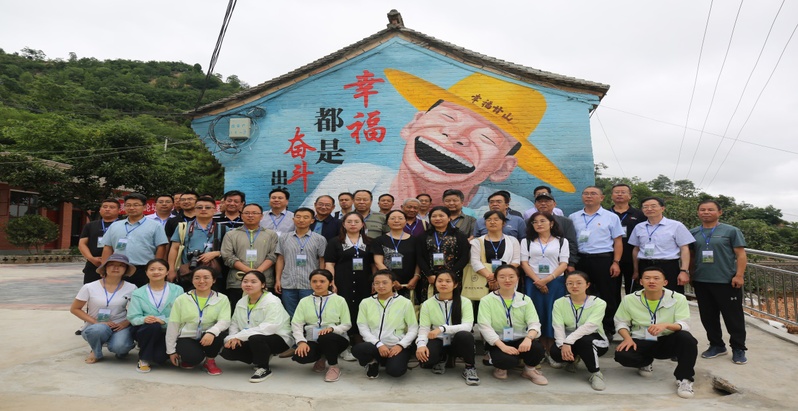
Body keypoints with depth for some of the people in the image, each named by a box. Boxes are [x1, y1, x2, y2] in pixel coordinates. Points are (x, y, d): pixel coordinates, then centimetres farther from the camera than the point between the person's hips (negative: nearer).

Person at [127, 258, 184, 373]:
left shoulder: (177, 290, 0)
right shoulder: (138, 293, 6)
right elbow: (133, 317, -4)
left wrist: (163, 320, -26)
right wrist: (144, 319, -27)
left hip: (168, 332, 0)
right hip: (145, 330, 0)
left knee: (159, 357, -24)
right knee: (154, 326, -33)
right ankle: (144, 359, -9)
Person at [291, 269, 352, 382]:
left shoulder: (339, 300, 1)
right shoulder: (304, 301, 7)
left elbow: (347, 324, -2)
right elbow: (296, 324, -1)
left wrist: (332, 328, -22)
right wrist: (301, 341, -19)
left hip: (335, 338, -2)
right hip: (313, 340, 3)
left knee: (325, 338, -38)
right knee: (300, 356, -30)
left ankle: (334, 366, -8)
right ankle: (321, 358, 7)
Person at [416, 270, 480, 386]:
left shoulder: (465, 302, -8)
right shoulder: (427, 304, -3)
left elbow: (467, 326, -20)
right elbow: (423, 329, -8)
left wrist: (442, 328, -32)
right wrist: (421, 344, -31)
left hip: (457, 342, -1)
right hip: (438, 342, 1)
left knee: (465, 335, -37)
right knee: (425, 361, -31)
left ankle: (470, 368, -8)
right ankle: (441, 359, 8)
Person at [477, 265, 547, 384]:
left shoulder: (525, 299, 5)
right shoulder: (487, 300, -4)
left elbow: (534, 323, -7)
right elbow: (485, 327, -14)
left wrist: (528, 338, -30)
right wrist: (502, 346, -28)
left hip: (520, 340, 3)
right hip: (498, 342, -3)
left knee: (537, 349, -29)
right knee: (507, 360, -34)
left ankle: (529, 369, 6)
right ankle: (501, 367, 5)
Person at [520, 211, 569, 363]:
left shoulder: (562, 241, 9)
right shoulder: (527, 241, 11)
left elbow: (563, 264, 1)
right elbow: (524, 263, 3)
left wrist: (548, 279, -13)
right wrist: (537, 280, -10)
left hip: (555, 282, -1)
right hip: (533, 283, 1)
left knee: (553, 315, -4)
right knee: (538, 315, -1)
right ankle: (541, 351, 7)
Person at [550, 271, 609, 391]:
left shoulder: (598, 303, -13)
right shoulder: (559, 303, -4)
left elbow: (589, 326, -27)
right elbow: (558, 327, -15)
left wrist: (568, 342, -39)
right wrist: (563, 345, -35)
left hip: (594, 341, -3)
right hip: (567, 341, 3)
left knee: (583, 340, -38)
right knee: (555, 352, -29)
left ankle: (596, 373, -15)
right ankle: (573, 358, 8)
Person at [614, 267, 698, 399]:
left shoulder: (678, 298, -8)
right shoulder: (629, 299, -5)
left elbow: (684, 325, -17)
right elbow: (621, 322, 3)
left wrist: (665, 325, -39)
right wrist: (628, 338, -18)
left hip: (667, 342, -1)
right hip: (641, 342, 1)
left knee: (686, 338, -34)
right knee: (621, 355, -29)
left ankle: (684, 379, -12)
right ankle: (646, 362, 10)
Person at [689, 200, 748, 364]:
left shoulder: (731, 231, -1)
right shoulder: (693, 233, 9)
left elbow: (741, 254, -4)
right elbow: (690, 256, 14)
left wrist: (739, 275, -12)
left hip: (727, 281, -4)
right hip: (701, 282, 4)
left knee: (733, 316, 3)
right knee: (708, 316, 11)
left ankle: (738, 348, 17)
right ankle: (716, 345, 26)